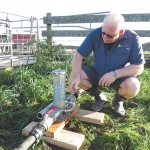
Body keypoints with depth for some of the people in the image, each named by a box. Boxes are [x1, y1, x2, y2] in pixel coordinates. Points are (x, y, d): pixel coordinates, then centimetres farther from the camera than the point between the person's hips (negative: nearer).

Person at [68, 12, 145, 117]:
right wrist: (76, 76, -32)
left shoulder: (132, 38, -20)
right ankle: (98, 97, 5)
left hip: (120, 77, -2)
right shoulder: (95, 34, -17)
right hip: (97, 73, 2)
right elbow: (79, 55, -15)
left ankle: (118, 100, 5)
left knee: (133, 87, -33)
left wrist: (115, 74, -32)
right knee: (74, 75, -21)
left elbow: (139, 67, -19)